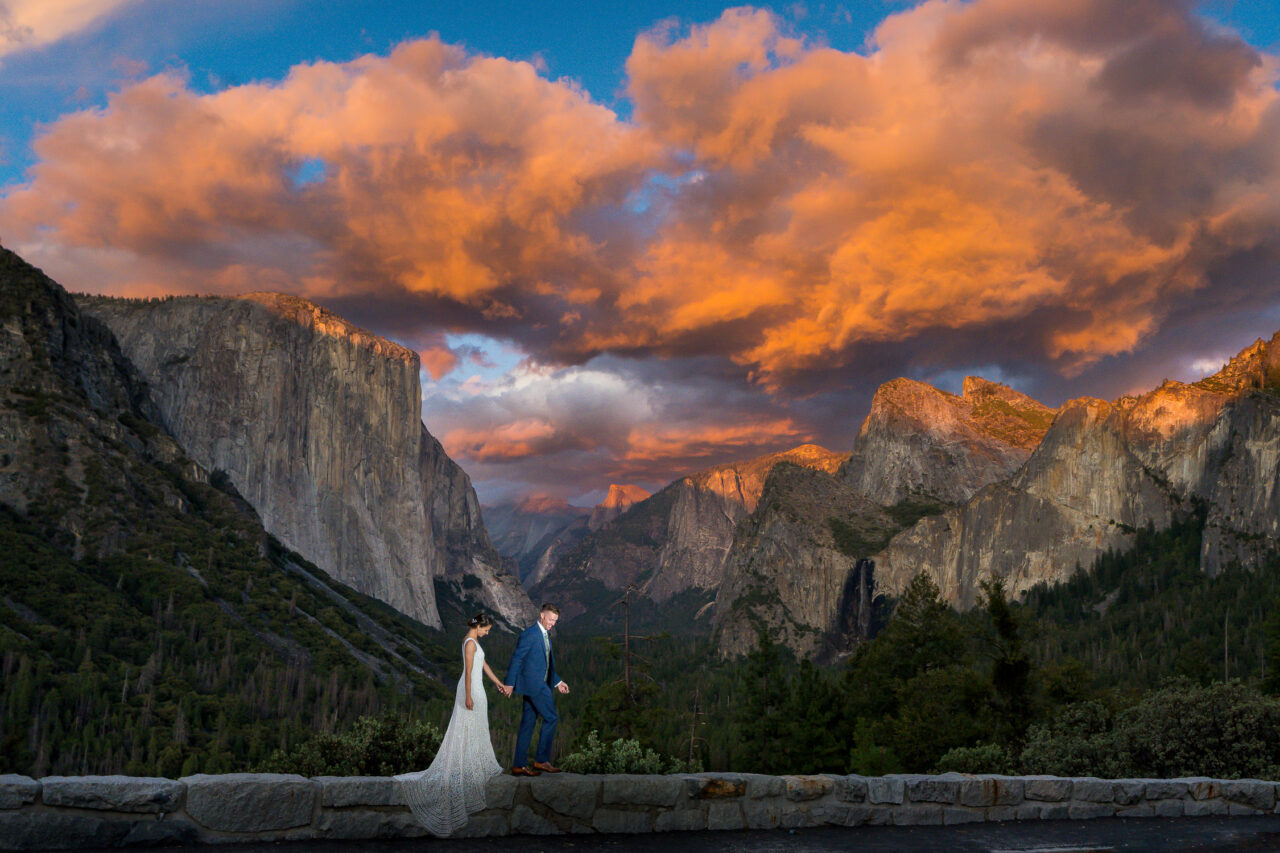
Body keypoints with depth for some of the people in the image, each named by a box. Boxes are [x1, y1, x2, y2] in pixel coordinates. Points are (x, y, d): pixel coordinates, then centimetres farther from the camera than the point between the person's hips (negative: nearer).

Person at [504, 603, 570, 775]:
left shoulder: (545, 635, 17)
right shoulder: (530, 634, -13)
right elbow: (517, 658, -14)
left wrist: (557, 682, 22)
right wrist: (509, 683, -15)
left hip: (539, 685, 9)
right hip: (533, 683, -9)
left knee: (528, 724, 9)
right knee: (551, 718, -6)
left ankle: (519, 765, 12)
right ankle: (541, 760, 3)